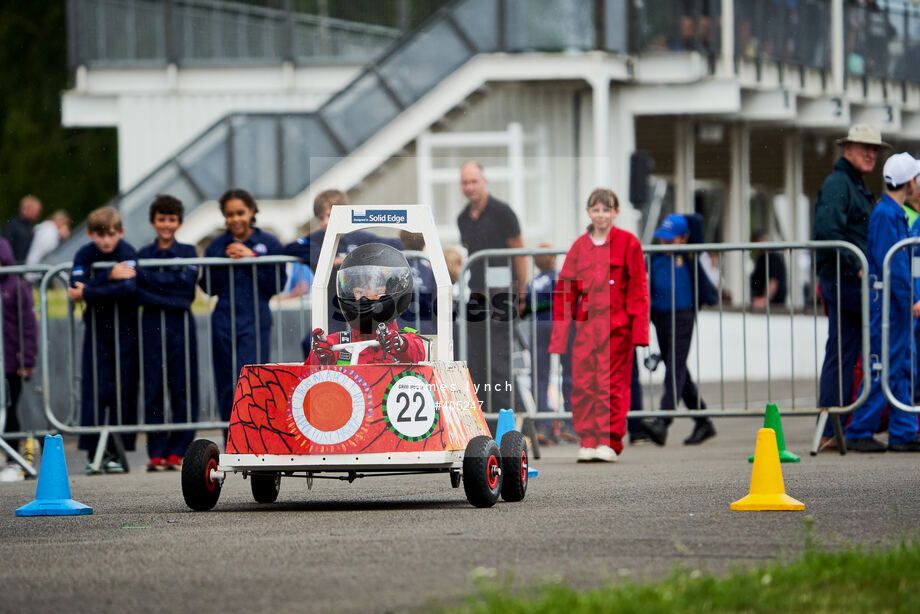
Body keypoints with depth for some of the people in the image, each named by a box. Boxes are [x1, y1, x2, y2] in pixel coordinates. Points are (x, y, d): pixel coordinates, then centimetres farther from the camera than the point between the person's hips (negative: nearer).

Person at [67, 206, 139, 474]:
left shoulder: (128, 253, -10)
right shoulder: (85, 255, -2)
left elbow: (130, 289, -25)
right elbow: (76, 286, -17)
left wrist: (88, 293, -24)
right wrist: (110, 276, -26)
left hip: (124, 329, -2)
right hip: (96, 329, 2)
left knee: (124, 390, -3)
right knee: (96, 389, -4)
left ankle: (116, 451, 3)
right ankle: (94, 451, -1)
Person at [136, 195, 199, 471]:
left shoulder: (188, 252, 8)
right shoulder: (144, 254, 12)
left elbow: (185, 282, -9)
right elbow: (139, 293, 1)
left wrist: (144, 276, -12)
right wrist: (172, 296, -16)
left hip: (180, 324, -1)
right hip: (153, 324, 1)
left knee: (182, 388, -3)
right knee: (154, 388, -2)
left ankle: (178, 451, 1)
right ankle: (157, 452, 1)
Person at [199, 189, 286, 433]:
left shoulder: (269, 244, 3)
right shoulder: (217, 247, 8)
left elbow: (278, 284, -4)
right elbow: (208, 287, 5)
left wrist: (253, 259, -11)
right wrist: (225, 261, -8)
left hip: (256, 322, -3)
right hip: (224, 322, 3)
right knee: (227, 387, 4)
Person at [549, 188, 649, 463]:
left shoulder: (628, 243, 2)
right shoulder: (579, 247, 10)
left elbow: (638, 288, 1)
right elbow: (565, 292, 13)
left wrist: (639, 328, -6)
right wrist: (559, 335, 7)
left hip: (616, 325, -3)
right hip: (586, 324, 3)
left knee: (611, 383, -4)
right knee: (583, 384, -1)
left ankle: (609, 442, 1)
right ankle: (588, 442, 5)